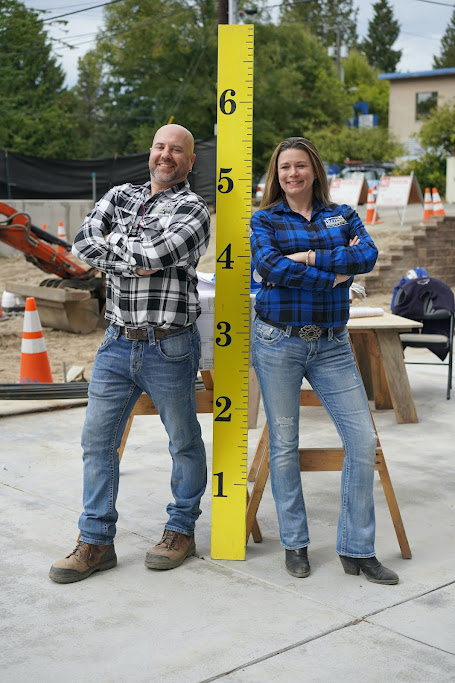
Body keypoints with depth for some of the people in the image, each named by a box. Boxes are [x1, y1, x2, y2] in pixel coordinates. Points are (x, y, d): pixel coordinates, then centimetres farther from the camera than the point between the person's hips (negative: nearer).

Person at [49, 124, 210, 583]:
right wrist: (132, 262, -14)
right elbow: (83, 243, -2)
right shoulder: (120, 196, 12)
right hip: (117, 343, 5)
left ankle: (181, 529, 27)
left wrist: (112, 245, -7)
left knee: (184, 442, 9)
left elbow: (155, 254, -22)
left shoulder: (194, 210, -4)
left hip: (169, 348, -5)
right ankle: (96, 542, 16)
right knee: (96, 439, 5)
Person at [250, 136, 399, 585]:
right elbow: (268, 265, -15)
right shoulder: (264, 219, 4)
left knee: (363, 441, -4)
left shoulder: (342, 215, 11)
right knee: (284, 444, 4)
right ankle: (294, 544, 20)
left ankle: (357, 550, 9)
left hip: (331, 344, 2)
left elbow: (368, 254, -8)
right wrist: (334, 274, -14)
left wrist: (311, 257, -16)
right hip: (278, 341, -2)